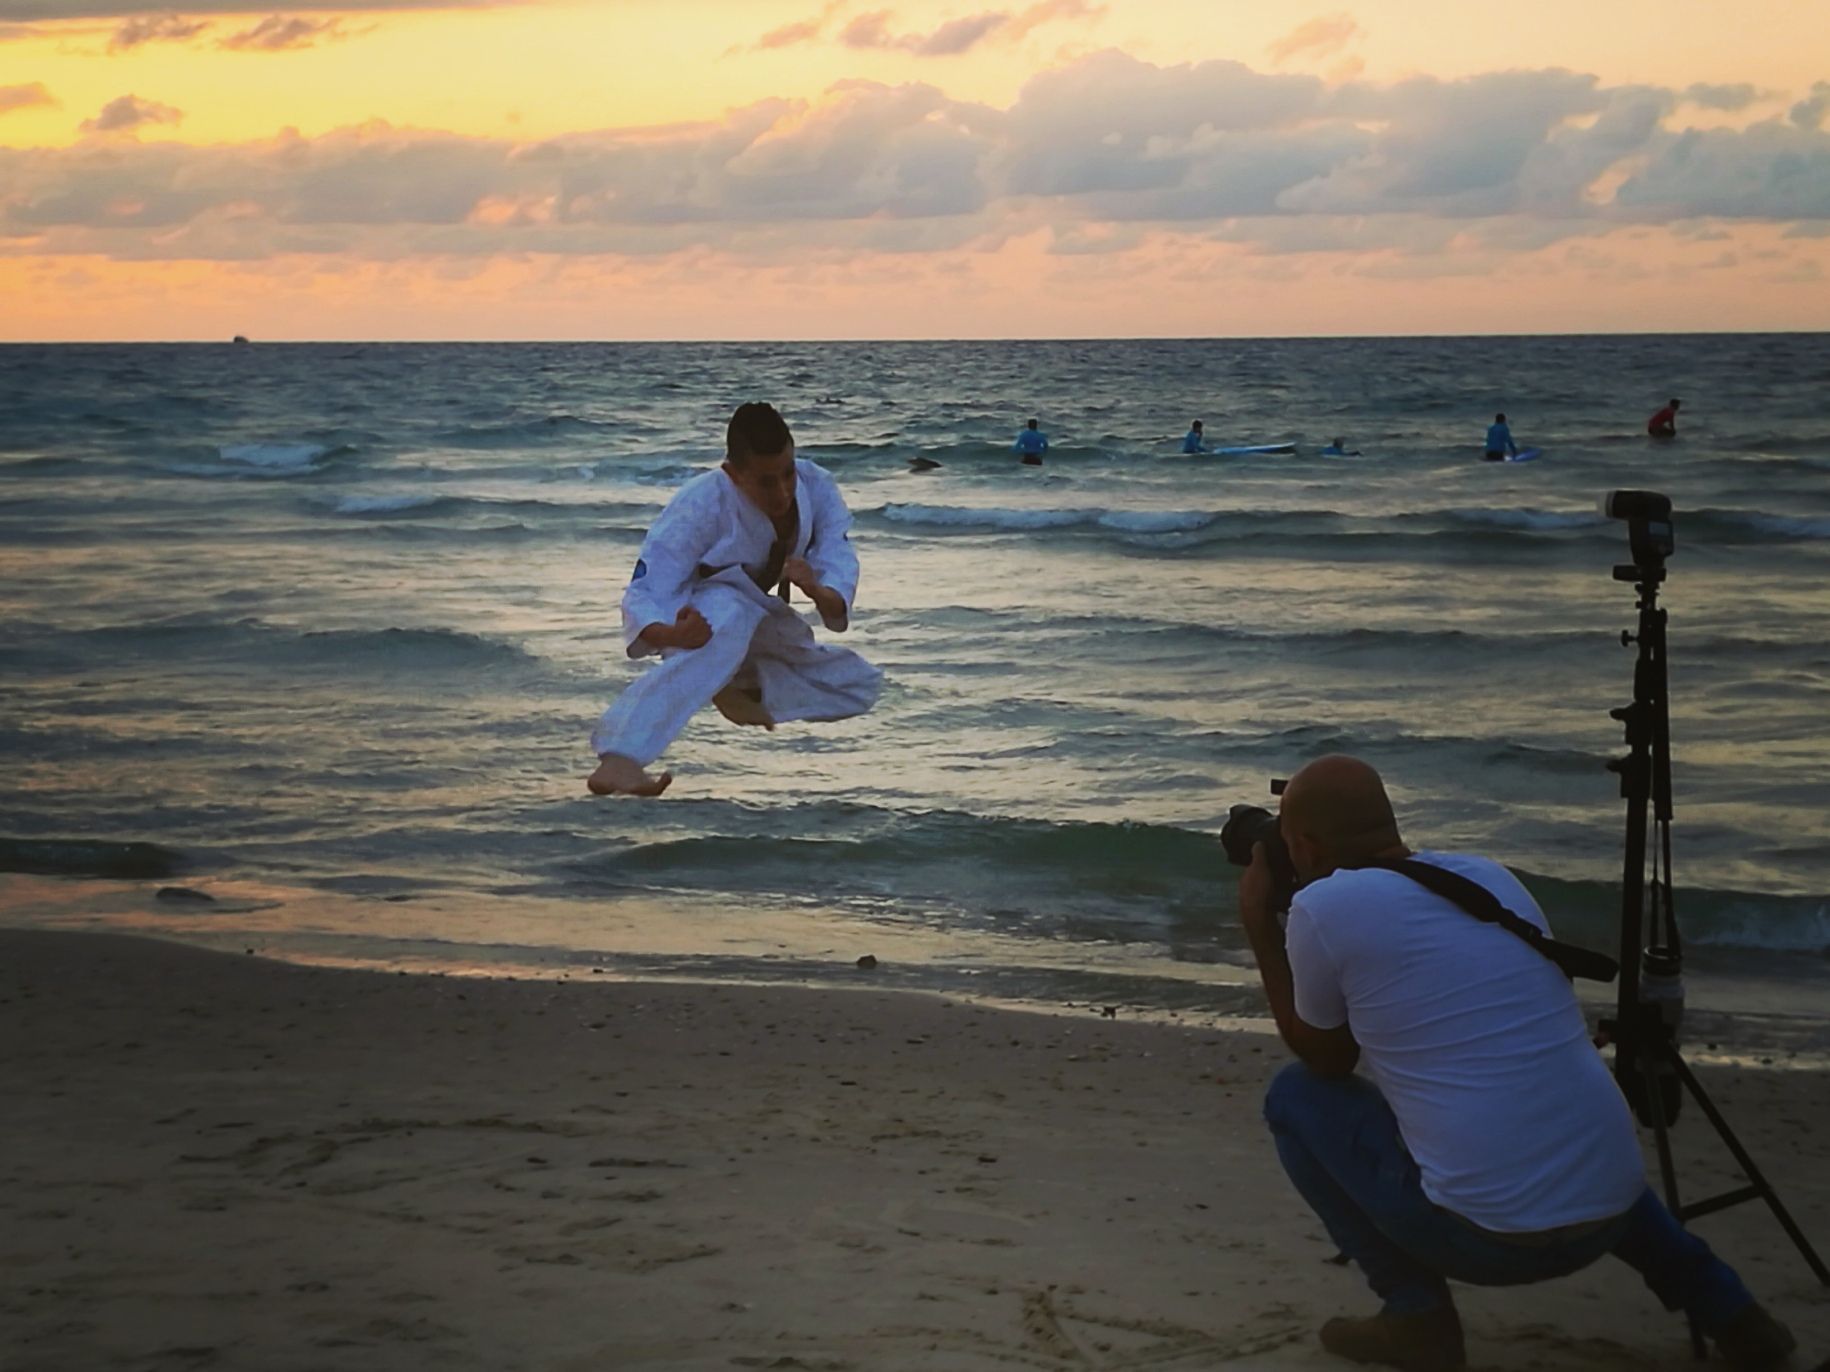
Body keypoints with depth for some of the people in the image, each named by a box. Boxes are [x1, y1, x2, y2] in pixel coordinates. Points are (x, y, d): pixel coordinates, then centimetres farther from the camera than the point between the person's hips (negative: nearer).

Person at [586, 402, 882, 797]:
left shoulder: (815, 488, -21)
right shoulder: (699, 507, -35)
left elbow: (841, 579, -25)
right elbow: (643, 597, -38)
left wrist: (817, 591, -49)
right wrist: (672, 635, -60)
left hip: (756, 617, 6)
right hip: (690, 614, -6)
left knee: (861, 687, 5)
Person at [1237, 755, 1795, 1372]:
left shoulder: (1324, 907, -5)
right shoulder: (1490, 876, 14)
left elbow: (1326, 1059, 12)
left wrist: (1259, 926, 20)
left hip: (1487, 1237, -6)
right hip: (1608, 1216, 6)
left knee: (1297, 1097, 14)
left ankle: (1415, 1312, 9)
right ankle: (1726, 1309, 25)